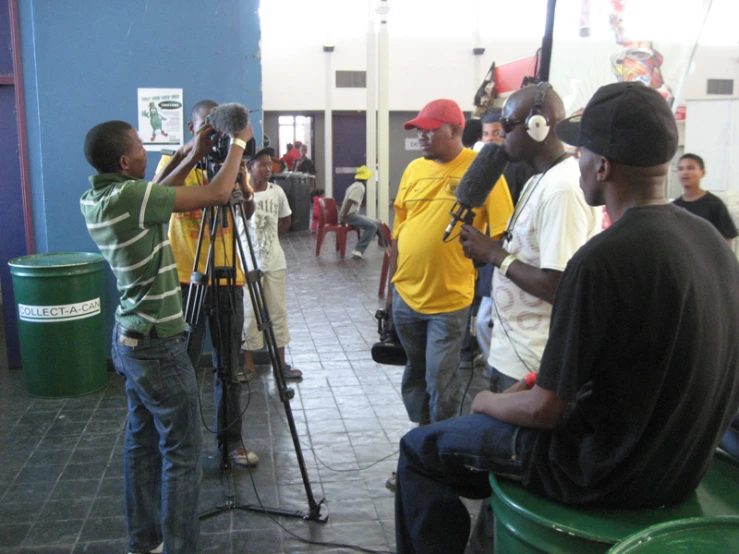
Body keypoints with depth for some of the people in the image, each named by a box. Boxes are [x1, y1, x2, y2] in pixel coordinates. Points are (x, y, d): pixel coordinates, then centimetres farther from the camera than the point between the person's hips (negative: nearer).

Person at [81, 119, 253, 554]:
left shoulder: (95, 199, 3)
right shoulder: (128, 196, -22)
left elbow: (154, 197, 20)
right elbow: (217, 194, -21)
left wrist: (193, 157, 14)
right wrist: (239, 143, -6)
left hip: (129, 339, 9)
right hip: (158, 346, -9)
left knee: (143, 442, 17)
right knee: (182, 453, 1)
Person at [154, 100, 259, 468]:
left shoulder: (232, 163, 7)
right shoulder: (174, 162, 0)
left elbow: (248, 213, -10)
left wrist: (244, 188, -30)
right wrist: (185, 154, -33)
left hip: (227, 279, 3)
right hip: (185, 279, -2)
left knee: (229, 368, 10)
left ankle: (232, 439, 23)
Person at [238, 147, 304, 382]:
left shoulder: (277, 192, 3)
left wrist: (268, 236, 9)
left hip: (274, 262, 4)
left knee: (278, 310, 8)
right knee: (250, 312, 3)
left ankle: (281, 362, 18)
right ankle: (248, 362, 16)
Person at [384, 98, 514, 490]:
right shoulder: (414, 169, 8)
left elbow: (502, 233, -9)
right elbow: (399, 230, 13)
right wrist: (392, 284, 13)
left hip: (448, 300, -5)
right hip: (406, 295, 6)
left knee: (440, 382, 2)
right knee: (415, 374, 17)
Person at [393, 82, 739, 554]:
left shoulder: (604, 259, -28)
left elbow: (545, 410, -23)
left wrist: (488, 401, -2)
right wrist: (546, 382, 12)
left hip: (610, 475, -8)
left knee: (420, 449, 5)